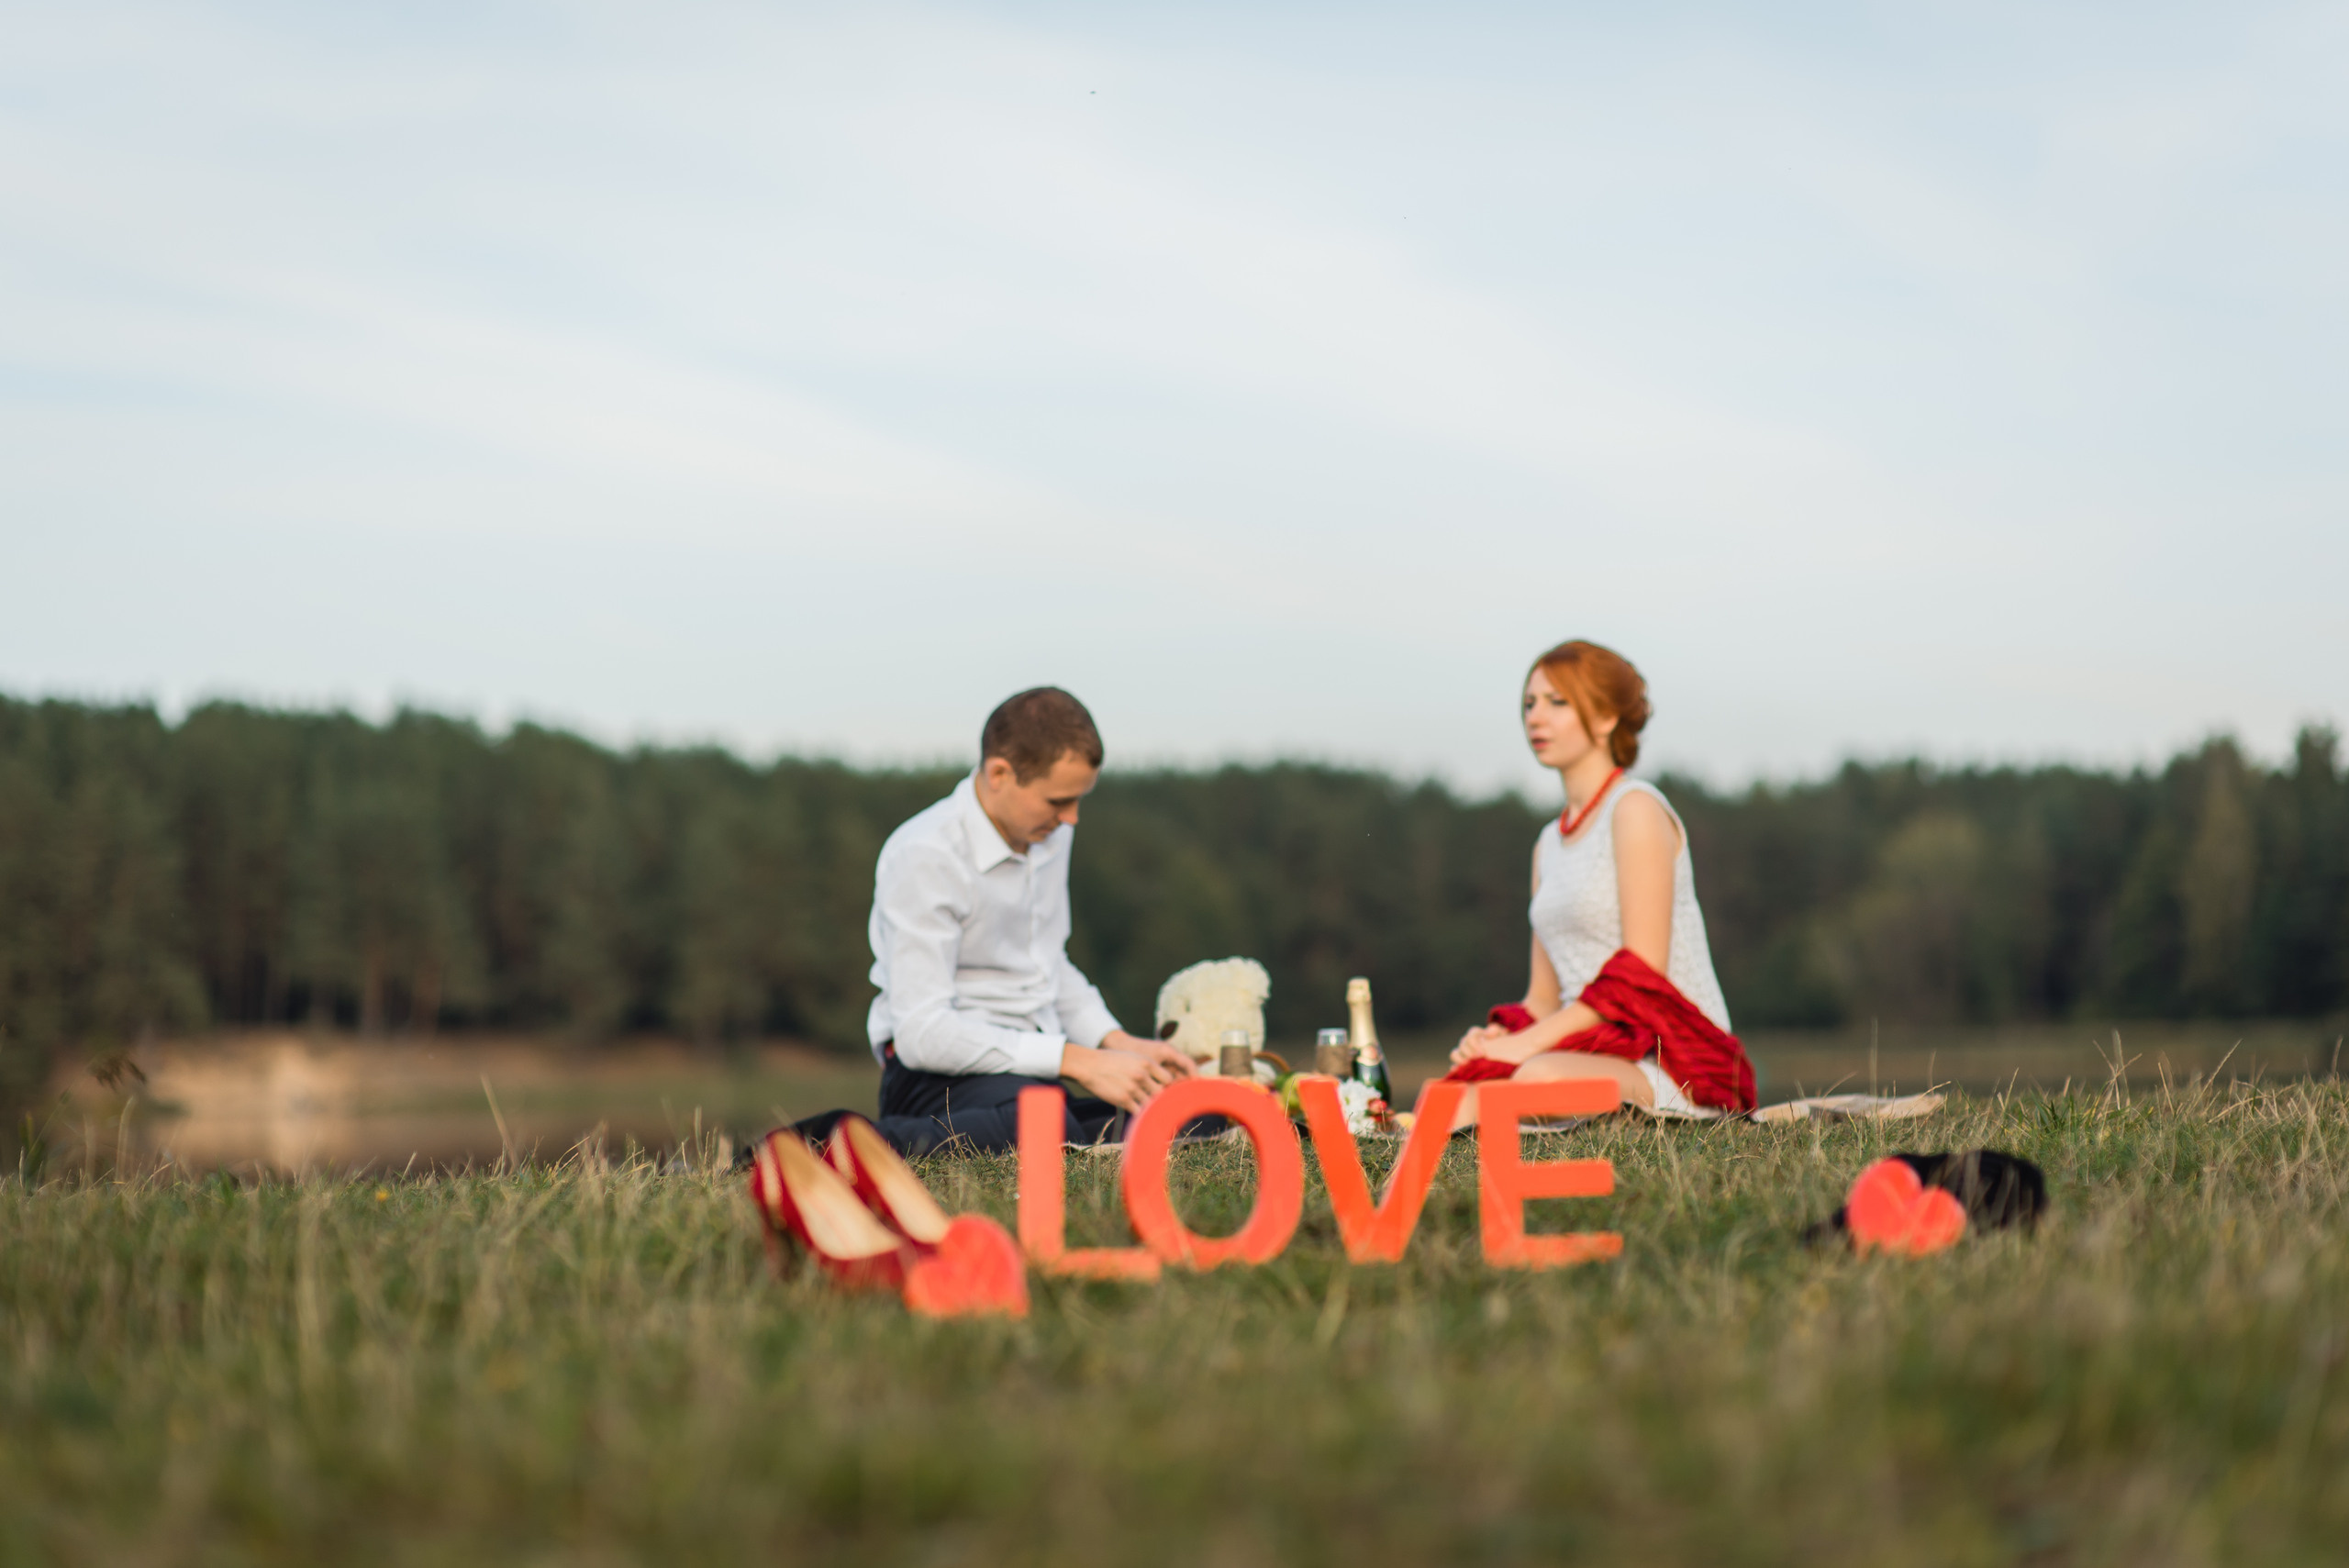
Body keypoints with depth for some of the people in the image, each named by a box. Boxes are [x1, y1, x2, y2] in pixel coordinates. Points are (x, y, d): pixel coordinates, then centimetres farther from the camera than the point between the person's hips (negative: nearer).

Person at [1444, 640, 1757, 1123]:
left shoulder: (1636, 808, -5)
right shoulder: (1550, 842, 20)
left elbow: (1644, 972, -15)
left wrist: (1532, 1042, -19)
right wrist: (1500, 1037, -5)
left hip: (1674, 1058, -7)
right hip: (1595, 1047, 7)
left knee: (1542, 1077, -39)